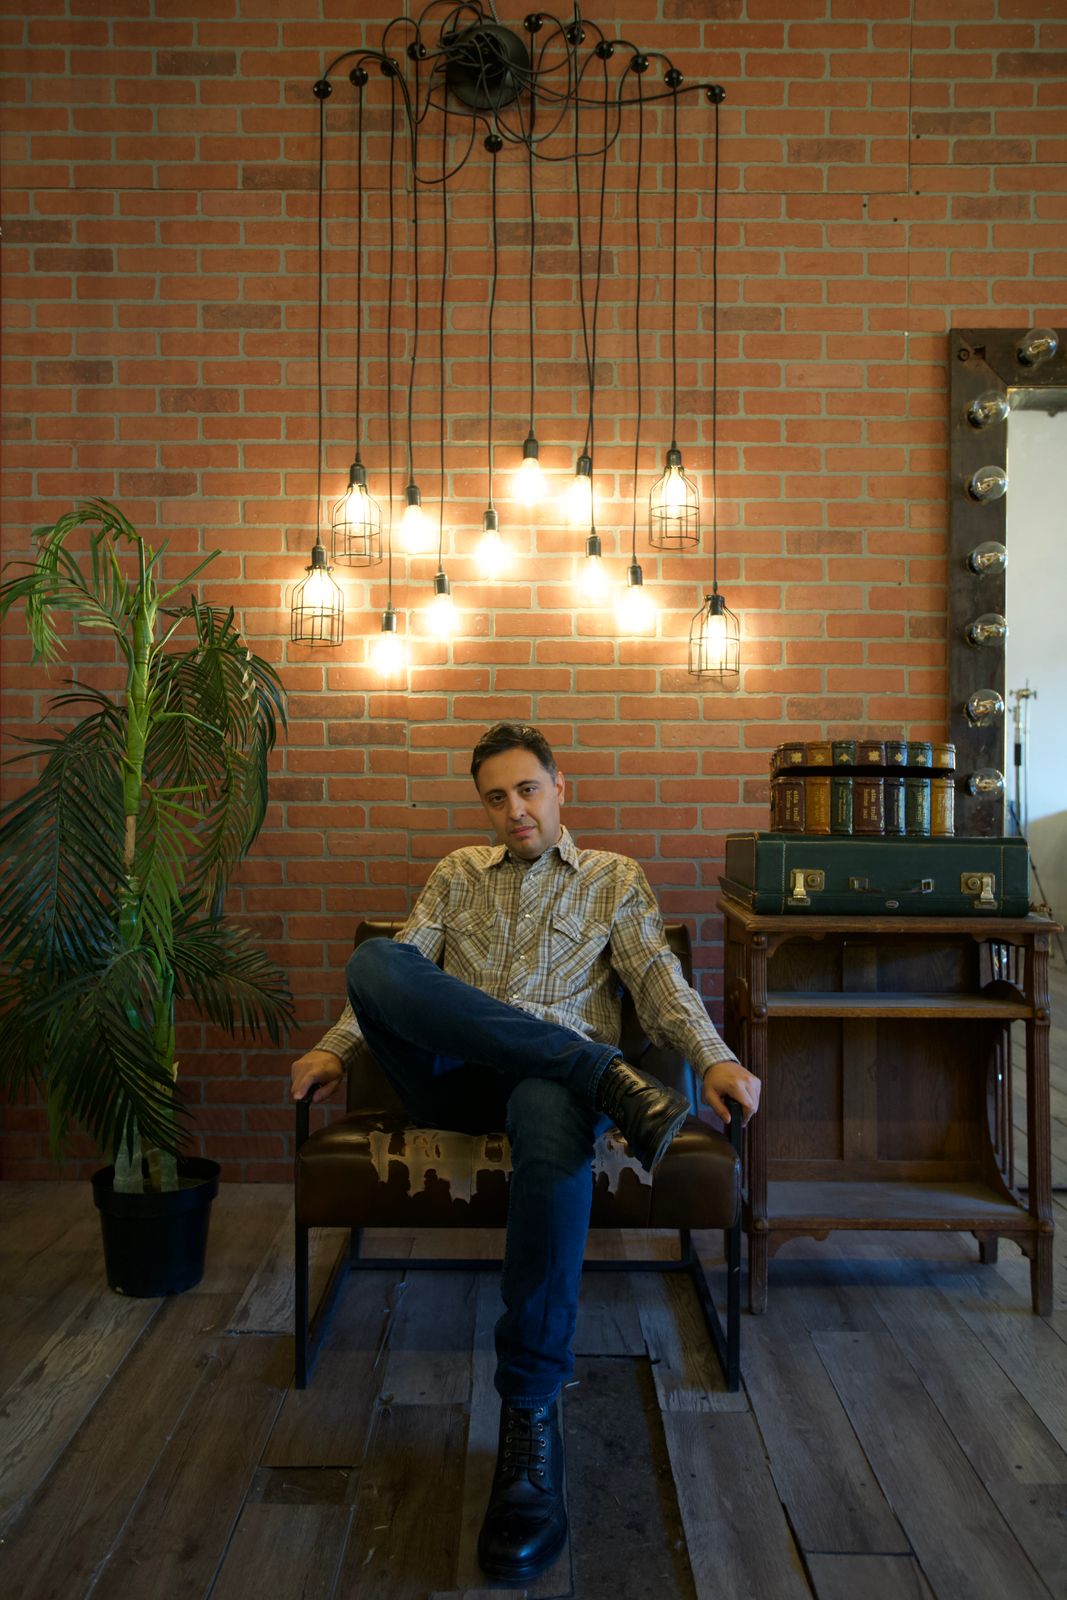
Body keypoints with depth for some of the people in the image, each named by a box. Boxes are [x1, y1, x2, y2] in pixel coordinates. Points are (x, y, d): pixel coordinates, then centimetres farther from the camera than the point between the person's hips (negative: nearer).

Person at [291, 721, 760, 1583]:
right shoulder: (458, 873, 26)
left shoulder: (616, 877, 20)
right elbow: (399, 976, 15)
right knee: (373, 958, -29)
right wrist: (336, 1047, -4)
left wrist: (715, 1058, -14)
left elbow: (659, 979, 6)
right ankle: (610, 1079, -31)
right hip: (451, 1076, 2)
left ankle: (530, 1413, -31)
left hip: (555, 1074, -2)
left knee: (553, 1122, -42)